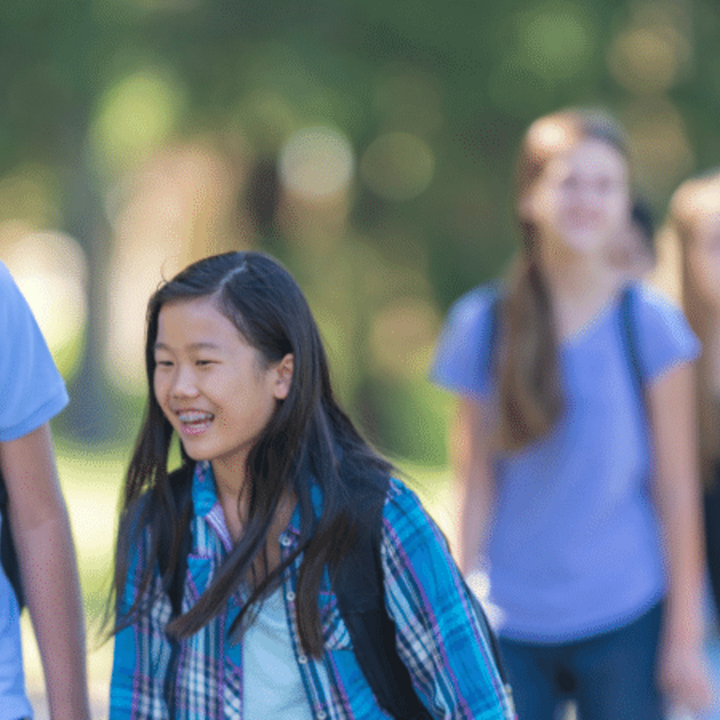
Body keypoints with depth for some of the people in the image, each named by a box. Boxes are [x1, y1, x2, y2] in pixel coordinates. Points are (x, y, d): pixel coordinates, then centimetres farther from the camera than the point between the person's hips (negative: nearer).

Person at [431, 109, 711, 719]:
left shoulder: (650, 323, -2)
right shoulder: (481, 325, 2)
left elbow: (675, 487, 0)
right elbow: (477, 486, 4)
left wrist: (683, 636, -1)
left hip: (625, 622, -1)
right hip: (512, 624, 1)